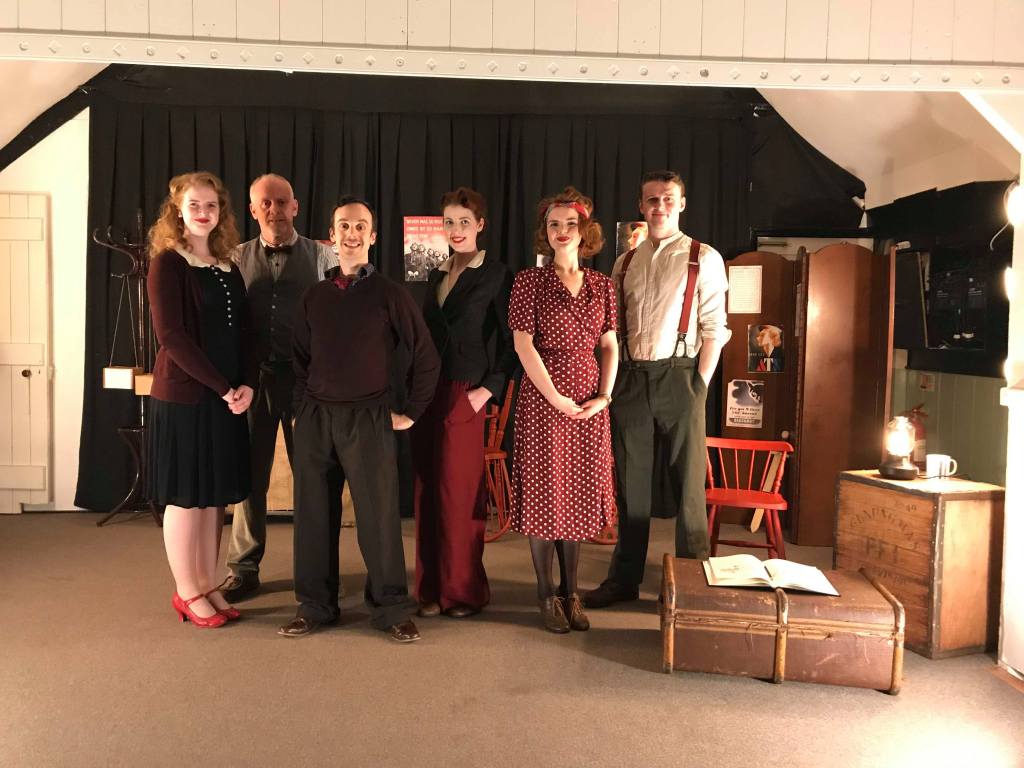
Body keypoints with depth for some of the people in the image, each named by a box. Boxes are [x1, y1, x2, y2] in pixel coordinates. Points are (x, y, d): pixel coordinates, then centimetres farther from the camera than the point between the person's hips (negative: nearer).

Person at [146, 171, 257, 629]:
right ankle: (186, 593, 15)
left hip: (226, 397, 6)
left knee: (216, 494, 10)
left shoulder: (228, 267, 13)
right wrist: (222, 387, -16)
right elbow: (171, 336, -14)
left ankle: (207, 586, 22)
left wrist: (246, 384, -5)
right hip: (183, 395, -6)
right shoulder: (167, 263, -6)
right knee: (185, 495, 2)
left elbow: (244, 331, 10)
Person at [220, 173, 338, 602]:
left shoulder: (321, 256, 3)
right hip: (252, 377, 2)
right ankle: (243, 570, 19)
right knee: (249, 474, 7)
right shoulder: (237, 259, 9)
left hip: (307, 378, -1)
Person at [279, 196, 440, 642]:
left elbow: (425, 356, 0)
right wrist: (302, 407, 11)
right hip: (314, 418, 4)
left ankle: (391, 609, 14)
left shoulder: (389, 294, -2)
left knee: (378, 516, 0)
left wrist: (411, 413, 0)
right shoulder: (315, 296, 11)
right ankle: (315, 606, 23)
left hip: (367, 418, -4)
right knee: (314, 514, 9)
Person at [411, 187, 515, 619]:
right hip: (427, 391, 6)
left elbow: (511, 341, -6)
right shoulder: (436, 275, 15)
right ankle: (431, 587, 19)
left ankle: (463, 590, 14)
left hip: (464, 394, -6)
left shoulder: (495, 275, -4)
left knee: (458, 494, -2)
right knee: (427, 492, 8)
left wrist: (489, 389, -13)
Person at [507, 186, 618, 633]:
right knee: (544, 494, 2)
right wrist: (556, 398, -13)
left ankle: (571, 592, 22)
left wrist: (605, 396, -4)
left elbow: (609, 346, 10)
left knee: (578, 494, 9)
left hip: (589, 406, 4)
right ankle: (546, 594, 16)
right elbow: (523, 345, -9)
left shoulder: (601, 285, 9)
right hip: (543, 400, -4)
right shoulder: (530, 282, -3)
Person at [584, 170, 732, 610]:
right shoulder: (624, 263, 13)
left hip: (677, 376, -4)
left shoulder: (704, 259, 1)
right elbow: (612, 329, 14)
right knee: (629, 483, 10)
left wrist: (700, 386, -10)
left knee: (688, 482, 2)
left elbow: (714, 328, -3)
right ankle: (624, 579, 22)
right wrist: (611, 383, 5)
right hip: (630, 378, 4)